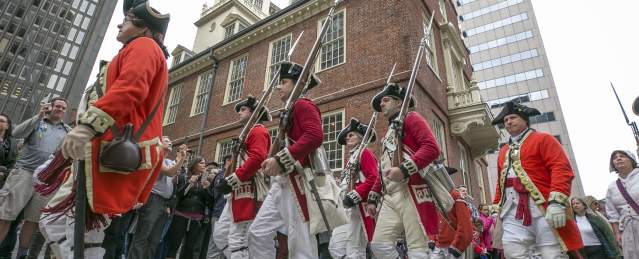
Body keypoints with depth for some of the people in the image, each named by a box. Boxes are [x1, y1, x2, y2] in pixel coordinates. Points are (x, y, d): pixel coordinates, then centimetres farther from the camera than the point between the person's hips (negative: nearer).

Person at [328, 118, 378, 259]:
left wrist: (354, 196, -19)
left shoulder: (364, 152, -2)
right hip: (348, 209, 9)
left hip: (360, 208, -9)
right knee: (335, 247, 9)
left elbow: (374, 178, -16)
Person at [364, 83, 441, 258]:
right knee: (379, 244, 0)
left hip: (412, 192, -8)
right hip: (390, 197, 8)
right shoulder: (388, 134, 28)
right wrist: (373, 198, 24)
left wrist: (404, 169, -22)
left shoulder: (411, 118, 5)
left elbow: (432, 148, -12)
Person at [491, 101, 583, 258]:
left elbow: (562, 169, -7)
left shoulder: (543, 139, 8)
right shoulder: (503, 151, 26)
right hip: (511, 209, 5)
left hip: (543, 206, -5)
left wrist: (557, 201, -19)